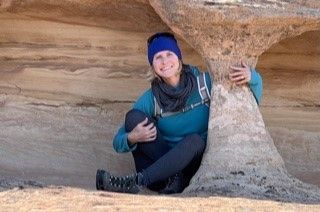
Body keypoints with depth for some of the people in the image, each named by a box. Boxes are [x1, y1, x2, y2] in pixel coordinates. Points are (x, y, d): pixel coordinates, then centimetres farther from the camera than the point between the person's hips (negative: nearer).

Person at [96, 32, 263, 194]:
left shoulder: (205, 83, -6)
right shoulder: (151, 99, -3)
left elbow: (253, 102, 2)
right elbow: (119, 142, 0)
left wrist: (251, 77, -21)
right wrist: (132, 138, -25)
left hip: (197, 163, -2)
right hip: (164, 160, 2)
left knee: (195, 140, -35)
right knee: (133, 117, -16)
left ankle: (136, 182, -39)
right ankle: (172, 177, -26)